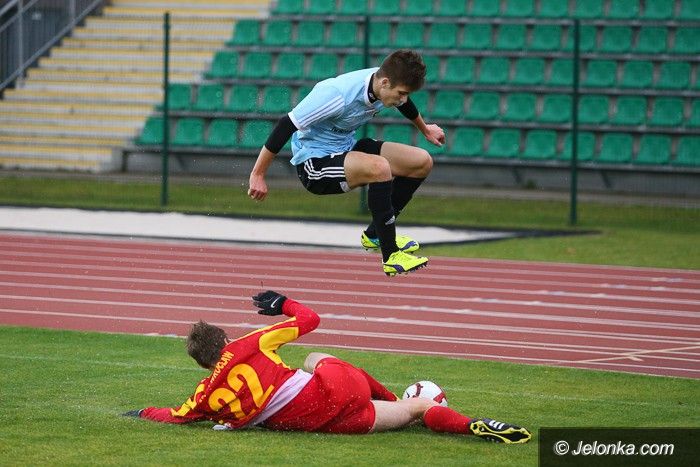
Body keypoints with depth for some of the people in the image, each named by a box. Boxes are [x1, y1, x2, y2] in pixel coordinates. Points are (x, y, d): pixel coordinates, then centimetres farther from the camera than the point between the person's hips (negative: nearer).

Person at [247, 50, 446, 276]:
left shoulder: (385, 84, -8)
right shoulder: (337, 95, -32)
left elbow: (405, 103, 19)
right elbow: (287, 125, -28)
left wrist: (425, 130, 38)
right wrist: (258, 175, -24)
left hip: (346, 148, 9)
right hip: (314, 161, -9)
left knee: (422, 162, 0)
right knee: (379, 168, -34)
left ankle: (375, 234, 12)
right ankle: (391, 257, -26)